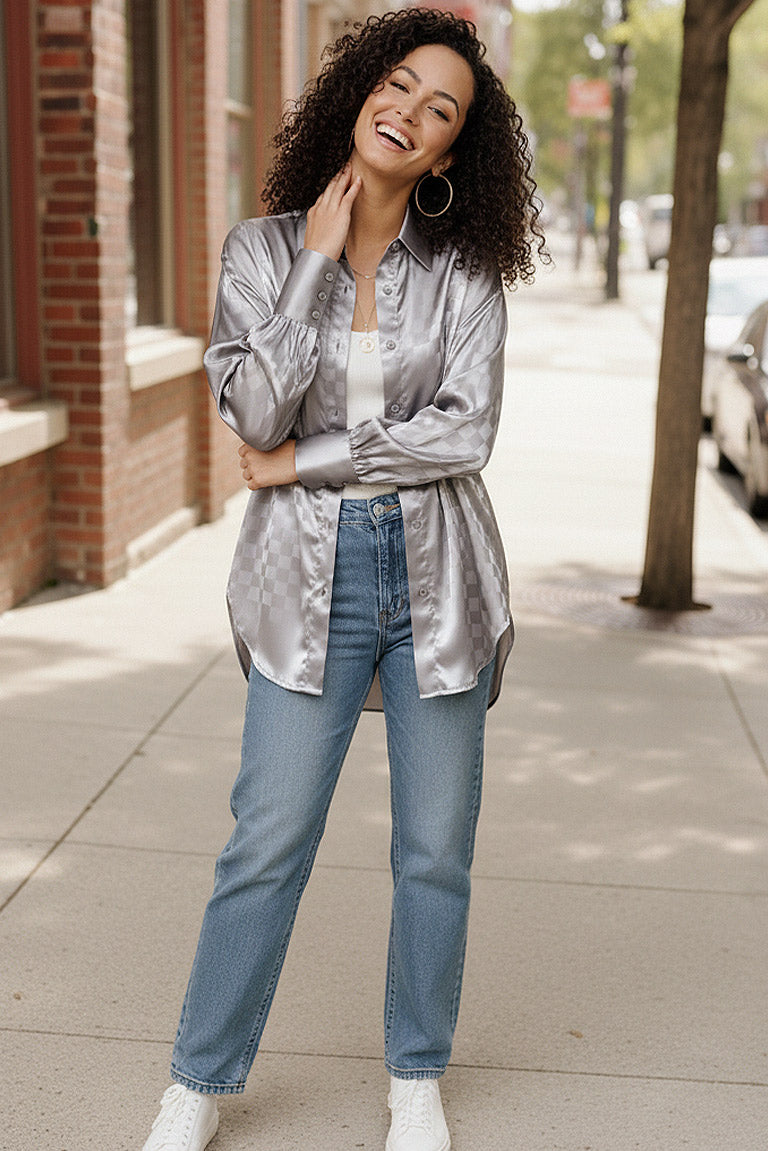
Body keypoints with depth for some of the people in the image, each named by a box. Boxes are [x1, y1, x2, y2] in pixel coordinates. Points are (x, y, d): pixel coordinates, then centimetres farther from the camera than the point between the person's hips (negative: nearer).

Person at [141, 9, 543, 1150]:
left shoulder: (466, 272, 0)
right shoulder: (262, 250, 1)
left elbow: (464, 431, -11)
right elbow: (257, 412, -12)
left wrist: (302, 463, -11)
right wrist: (318, 261, -12)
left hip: (437, 575, 1)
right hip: (310, 577, 0)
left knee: (435, 850, 9)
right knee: (268, 843, 2)